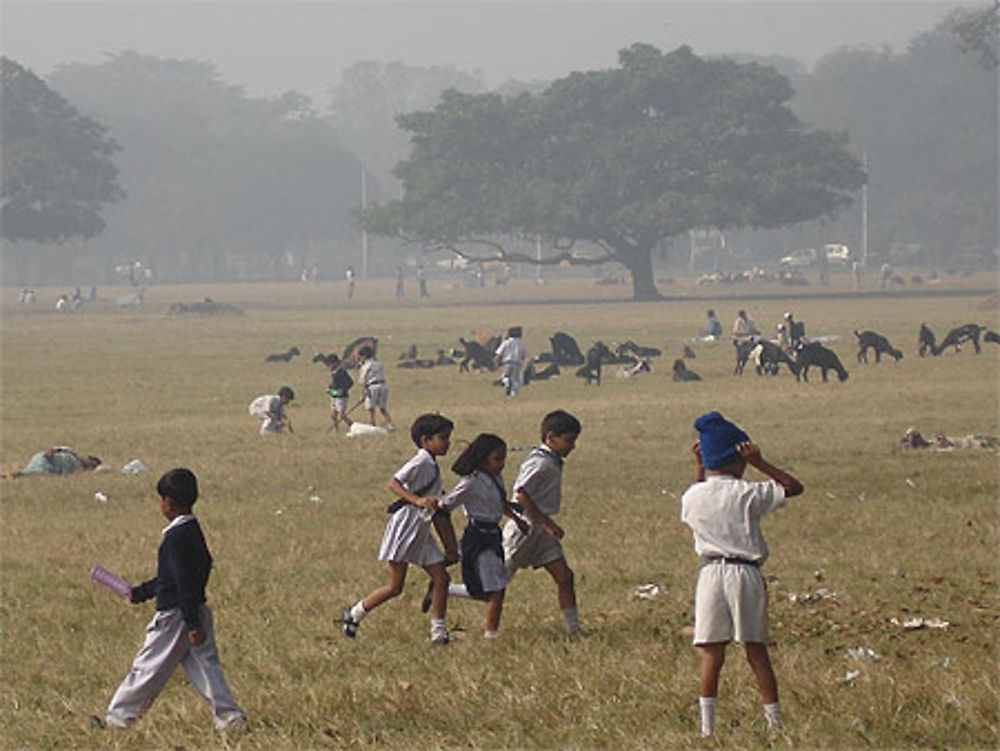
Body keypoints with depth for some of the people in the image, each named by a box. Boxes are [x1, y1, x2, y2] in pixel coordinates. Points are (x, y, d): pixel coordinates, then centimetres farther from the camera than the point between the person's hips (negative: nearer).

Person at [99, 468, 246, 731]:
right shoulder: (194, 532, 12)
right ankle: (230, 716, -2)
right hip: (198, 612, 9)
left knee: (148, 667, 2)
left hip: (175, 615, -9)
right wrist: (141, 593, 30)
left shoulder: (176, 538, -19)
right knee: (204, 665, 7)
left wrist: (193, 625, -23)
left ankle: (119, 716, 12)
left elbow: (186, 583, -22)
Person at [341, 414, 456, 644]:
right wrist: (417, 500, -37)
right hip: (404, 528, -9)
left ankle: (438, 633, 7)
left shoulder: (433, 466, 15)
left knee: (441, 578, 2)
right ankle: (353, 615, 11)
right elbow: (393, 482, -25)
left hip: (421, 534, 9)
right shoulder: (421, 462, -13)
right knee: (395, 587, -5)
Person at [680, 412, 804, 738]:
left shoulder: (692, 497, 0)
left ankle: (707, 724, 2)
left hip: (711, 573, 2)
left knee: (712, 652, 5)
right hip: (746, 574, -2)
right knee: (756, 650, 6)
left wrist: (700, 470, 21)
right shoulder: (748, 494, -8)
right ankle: (774, 720, 8)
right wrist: (759, 463, -2)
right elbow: (793, 487, 1)